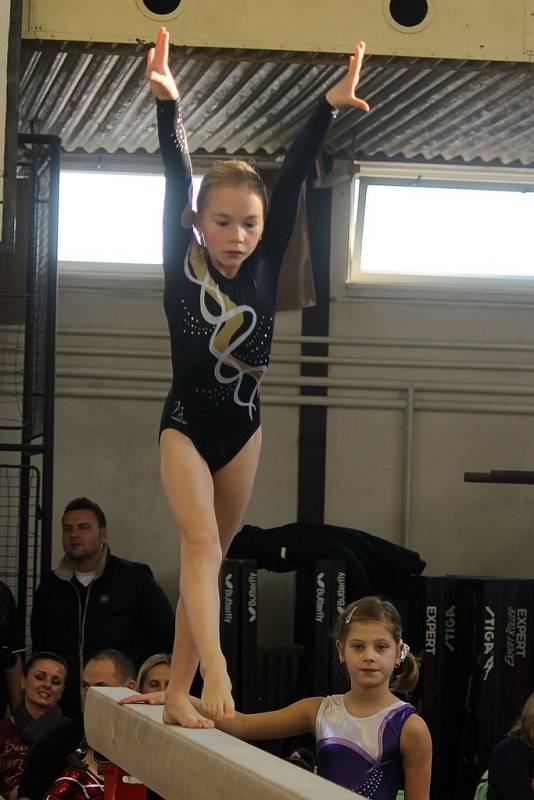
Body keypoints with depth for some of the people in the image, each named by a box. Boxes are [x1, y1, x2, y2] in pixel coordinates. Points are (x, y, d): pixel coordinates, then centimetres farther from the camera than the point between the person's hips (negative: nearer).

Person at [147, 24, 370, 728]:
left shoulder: (262, 269, -1)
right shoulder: (182, 266, -7)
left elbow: (292, 181, -5)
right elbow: (177, 178, -18)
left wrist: (329, 107, -7)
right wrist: (168, 106, -29)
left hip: (242, 430, 4)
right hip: (186, 425, -4)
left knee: (209, 560, 7)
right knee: (201, 544, -22)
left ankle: (178, 692, 11)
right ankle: (213, 672, -39)